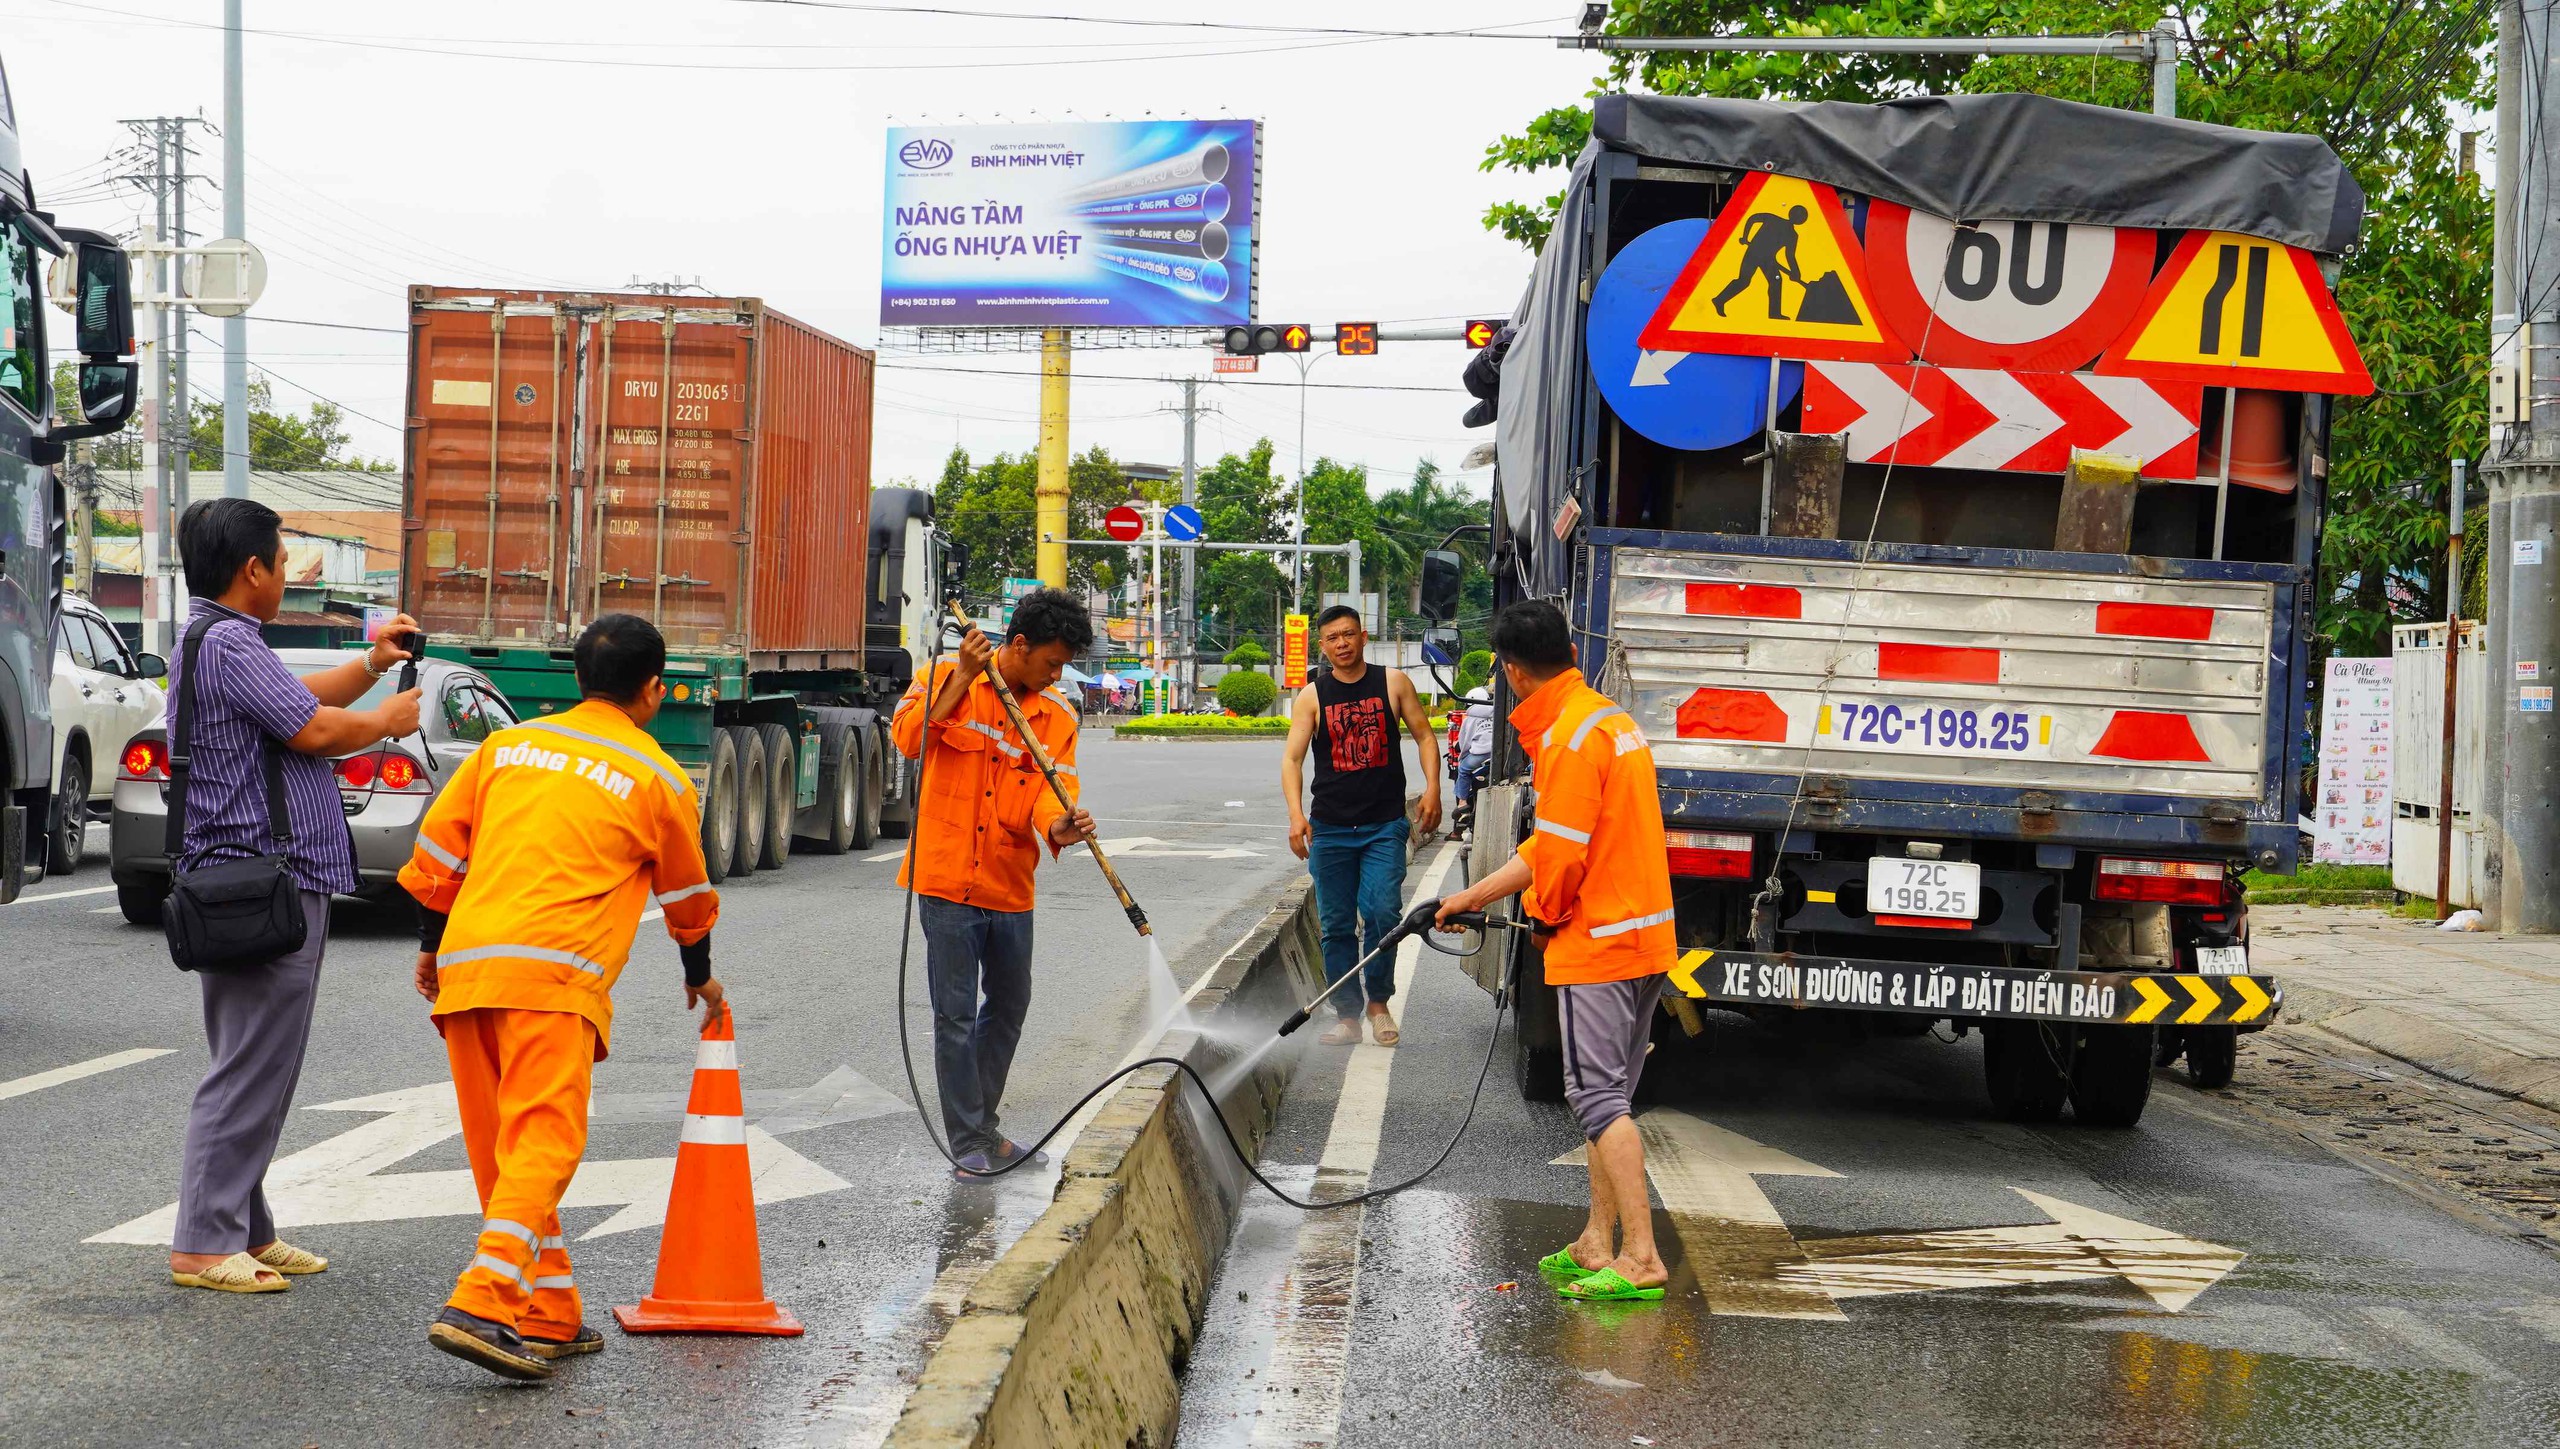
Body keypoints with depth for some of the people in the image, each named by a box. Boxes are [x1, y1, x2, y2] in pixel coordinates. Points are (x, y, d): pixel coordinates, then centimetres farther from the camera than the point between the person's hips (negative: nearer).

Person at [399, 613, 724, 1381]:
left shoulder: (508, 744, 19)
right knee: (541, 1144, -9)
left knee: (501, 1148, 11)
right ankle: (481, 1305, -24)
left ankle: (550, 1318, 16)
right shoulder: (658, 780, 10)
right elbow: (688, 897, 23)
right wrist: (701, 978, 40)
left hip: (465, 965, 5)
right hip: (552, 976, -5)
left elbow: (436, 849, 16)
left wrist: (430, 946, 28)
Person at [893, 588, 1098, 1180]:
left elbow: (1053, 785, -7)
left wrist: (1056, 825, -29)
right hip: (949, 879, -5)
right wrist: (964, 677, -23)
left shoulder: (1058, 715, 4)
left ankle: (985, 1127, 34)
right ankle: (968, 1143, 8)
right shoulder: (946, 679, -4)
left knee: (1008, 1008, 17)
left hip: (1010, 886, 5)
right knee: (956, 1015, -2)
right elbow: (907, 736, -19)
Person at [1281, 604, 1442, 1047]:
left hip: (1385, 826, -1)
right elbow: (1292, 757, -3)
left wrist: (1432, 789, -5)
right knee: (1337, 925, 4)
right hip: (1330, 829, 1)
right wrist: (1296, 814, -17)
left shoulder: (1392, 683, 4)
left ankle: (1379, 1003, 6)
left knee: (1383, 913, -13)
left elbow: (1423, 735, 9)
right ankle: (1347, 1015, 12)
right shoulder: (1312, 696, 3)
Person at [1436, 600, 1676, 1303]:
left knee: (1599, 1095, -8)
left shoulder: (1568, 737, -17)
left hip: (1597, 941, -10)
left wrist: (1543, 915, 1)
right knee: (1610, 1095, 14)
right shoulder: (1611, 718, 15)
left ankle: (1639, 1258, -10)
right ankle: (1598, 1245, 19)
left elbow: (1561, 854, -19)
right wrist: (1473, 896, 21)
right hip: (1647, 935, 10)